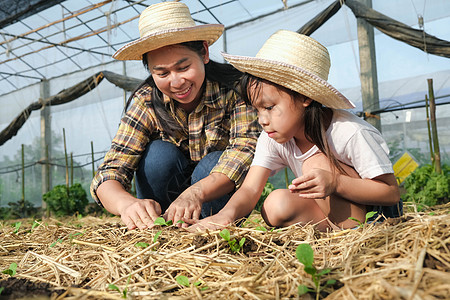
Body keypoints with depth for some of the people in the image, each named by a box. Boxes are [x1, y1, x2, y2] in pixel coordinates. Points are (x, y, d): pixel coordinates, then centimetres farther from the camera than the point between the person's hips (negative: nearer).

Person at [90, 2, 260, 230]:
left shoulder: (234, 88, -21)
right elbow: (110, 172, -24)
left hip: (220, 199, -1)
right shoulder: (146, 103, -17)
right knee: (159, 153, -27)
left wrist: (196, 193, -49)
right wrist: (128, 204, -49)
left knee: (214, 163, -31)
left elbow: (247, 145, -31)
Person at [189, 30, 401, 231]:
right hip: (331, 214, 4)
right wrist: (227, 214, -43)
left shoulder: (350, 133, -26)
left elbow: (392, 193, -22)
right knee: (276, 205, -24)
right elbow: (250, 189, -19)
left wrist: (335, 183, -39)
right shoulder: (272, 137, -10)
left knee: (317, 163, -25)